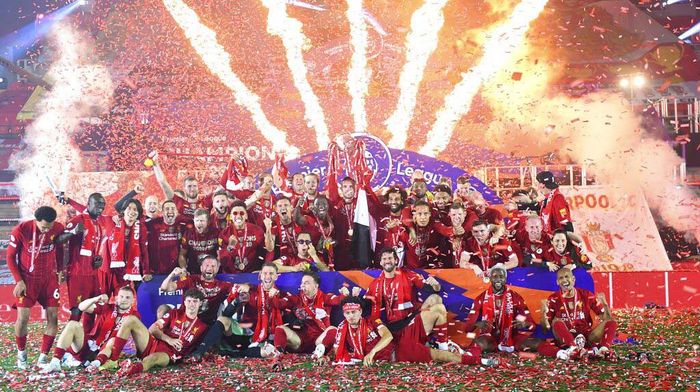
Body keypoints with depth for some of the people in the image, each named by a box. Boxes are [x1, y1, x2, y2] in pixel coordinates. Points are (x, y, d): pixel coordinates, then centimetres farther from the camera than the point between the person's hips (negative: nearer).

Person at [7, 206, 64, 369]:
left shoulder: (58, 228, -9)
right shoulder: (21, 230, -16)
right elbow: (10, 256, -6)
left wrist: (59, 270, 7)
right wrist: (19, 280, -11)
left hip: (49, 278, 2)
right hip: (27, 279, -2)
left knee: (53, 316, -3)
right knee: (23, 317, -7)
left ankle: (43, 357, 9)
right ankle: (21, 354, 18)